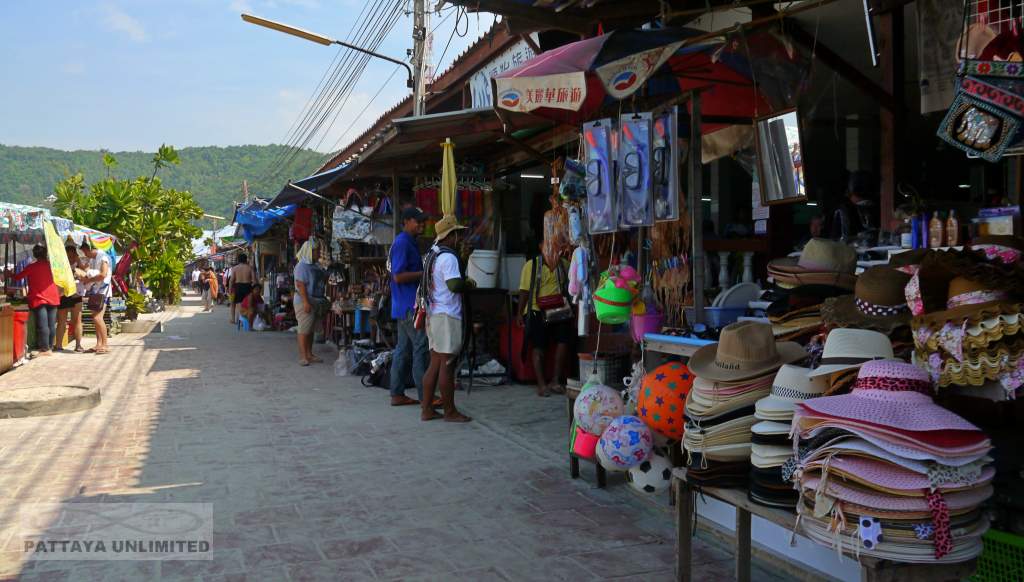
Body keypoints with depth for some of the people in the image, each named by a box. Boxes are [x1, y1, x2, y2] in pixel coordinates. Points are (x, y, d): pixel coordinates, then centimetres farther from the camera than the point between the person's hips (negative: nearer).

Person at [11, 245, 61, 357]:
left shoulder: (31, 267, -5)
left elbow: (17, 277, 5)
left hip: (38, 299, -4)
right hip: (53, 298, 4)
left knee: (42, 325, -6)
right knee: (51, 324, 8)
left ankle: (45, 349, -7)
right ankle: (49, 346, 14)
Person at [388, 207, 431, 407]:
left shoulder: (409, 242, 18)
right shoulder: (402, 243, -14)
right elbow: (398, 277, -21)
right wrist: (424, 273, -16)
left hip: (406, 306, 10)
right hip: (409, 306, -10)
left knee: (403, 349, 11)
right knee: (421, 347, -7)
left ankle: (397, 394, 16)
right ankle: (426, 395, -4)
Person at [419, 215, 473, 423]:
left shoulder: (433, 254, 16)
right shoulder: (447, 257, -14)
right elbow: (455, 284, -24)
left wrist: (463, 282, 13)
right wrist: (470, 284, -5)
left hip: (433, 314, 9)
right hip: (447, 316, -9)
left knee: (435, 364, 12)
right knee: (447, 365, -3)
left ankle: (427, 409, 15)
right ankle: (450, 412, 4)